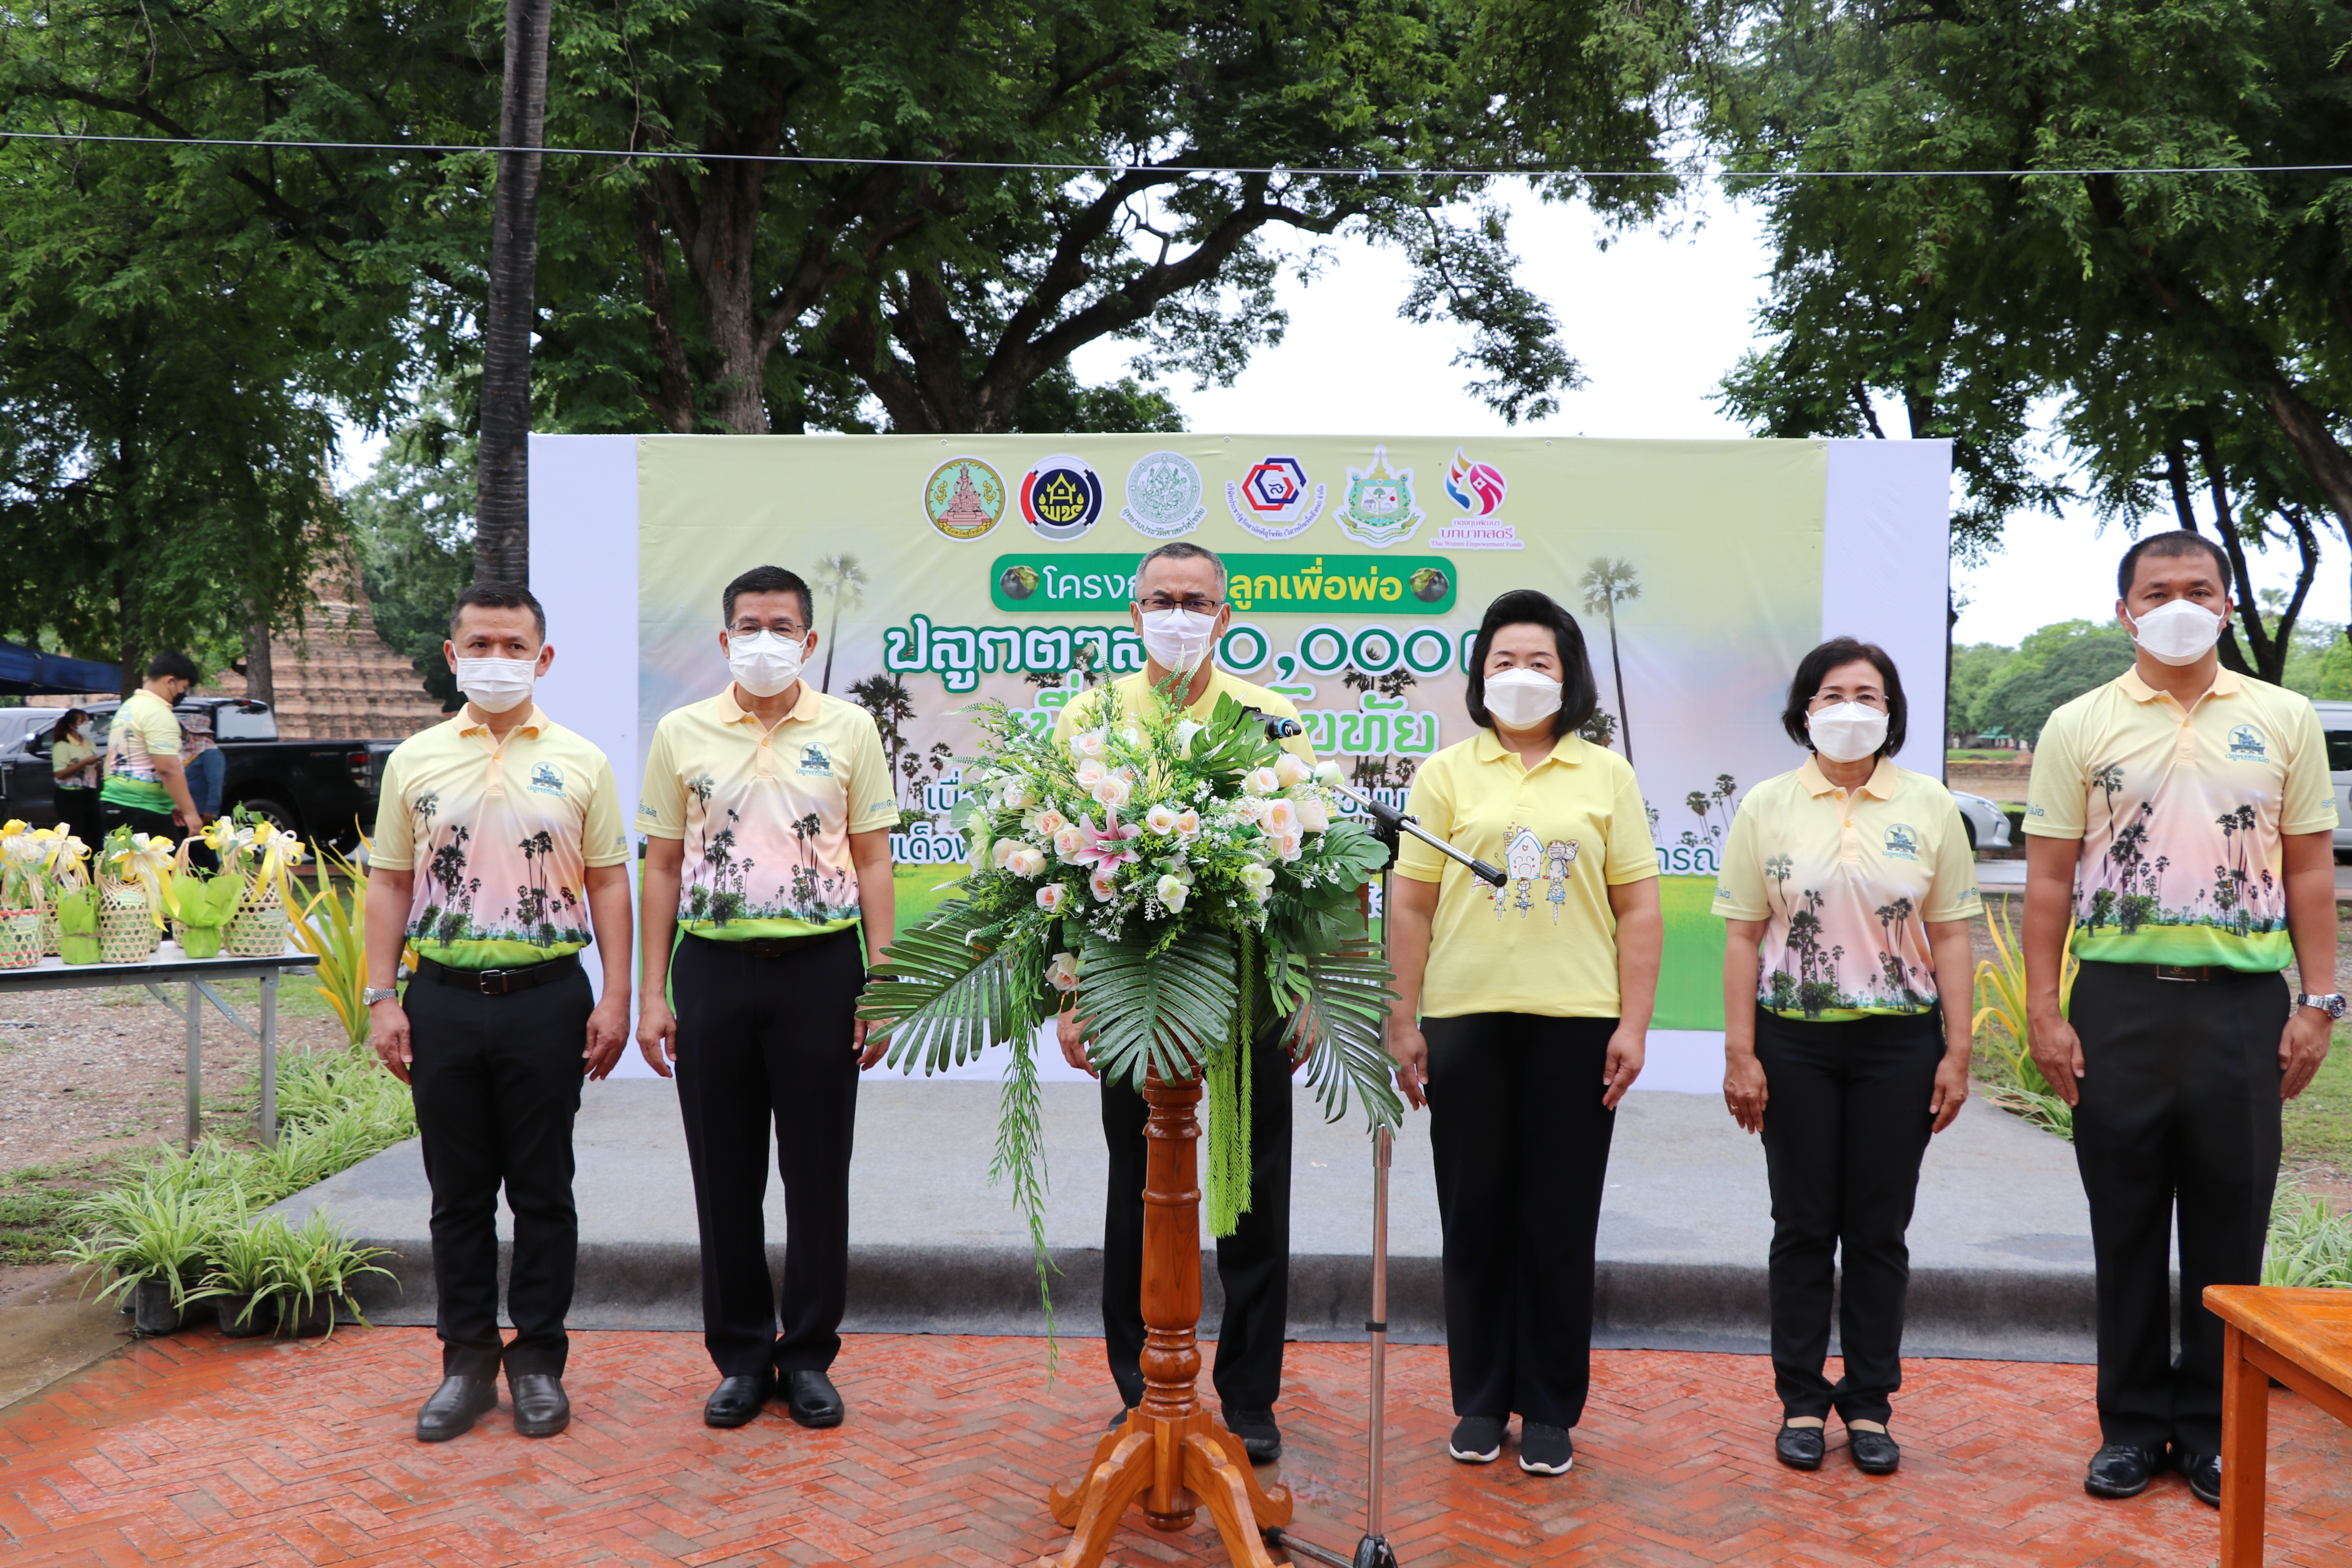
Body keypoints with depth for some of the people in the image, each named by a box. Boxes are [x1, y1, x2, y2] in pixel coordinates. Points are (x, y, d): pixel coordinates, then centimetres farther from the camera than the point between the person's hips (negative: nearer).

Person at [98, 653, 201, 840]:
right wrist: (190, 812, -19)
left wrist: (172, 805, 25)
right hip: (144, 812, -10)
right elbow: (169, 769, -21)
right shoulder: (158, 714, -13)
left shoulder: (128, 707, 19)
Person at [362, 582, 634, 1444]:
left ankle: (539, 1360, 18)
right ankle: (467, 1360, 21)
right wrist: (381, 998, 1)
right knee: (458, 1193, 9)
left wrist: (616, 997, -4)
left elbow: (608, 882, 3)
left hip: (547, 996, -1)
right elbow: (390, 883, 8)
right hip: (443, 998, 1)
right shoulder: (415, 761, 7)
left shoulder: (580, 762, 4)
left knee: (542, 1191, 6)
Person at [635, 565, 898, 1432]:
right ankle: (740, 1355, 21)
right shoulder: (681, 733, 6)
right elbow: (662, 867, 8)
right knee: (725, 1173, 7)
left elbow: (872, 863, 3)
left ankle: (809, 1356, 17)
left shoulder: (850, 729, 3)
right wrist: (652, 994, 3)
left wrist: (882, 985, -4)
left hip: (820, 966, -1)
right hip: (712, 968, 1)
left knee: (818, 1171, 4)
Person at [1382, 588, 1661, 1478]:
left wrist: (1633, 1027, -3)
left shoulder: (1607, 777, 8)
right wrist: (1401, 1023, -1)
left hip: (1575, 1021, 0)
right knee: (1475, 1215, 8)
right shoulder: (1446, 774, 7)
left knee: (1560, 1220, 6)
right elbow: (1411, 906, 3)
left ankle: (1550, 1409, 19)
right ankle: (1480, 1402, 22)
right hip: (1465, 1020, 0)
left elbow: (1638, 910, 4)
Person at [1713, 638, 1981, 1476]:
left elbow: (1951, 936, 4)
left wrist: (1958, 1052, -1)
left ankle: (1869, 1405, 19)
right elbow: (1742, 936, 0)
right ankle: (1802, 1402, 17)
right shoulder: (1767, 807, 3)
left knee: (1879, 1230, 6)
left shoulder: (1930, 806, 5)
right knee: (1804, 1226, 6)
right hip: (1795, 1039, 0)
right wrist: (1739, 1052, -5)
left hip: (1899, 1041, 1)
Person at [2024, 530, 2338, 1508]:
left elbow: (2310, 870, 7)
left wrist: (2319, 1002, 0)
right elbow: (2049, 878, 2)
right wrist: (2043, 1011, -4)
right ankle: (2133, 1422, 19)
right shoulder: (2079, 728, 3)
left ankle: (2214, 1425, 21)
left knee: (2230, 1225, 7)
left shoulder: (2284, 720, 7)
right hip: (2120, 998, 0)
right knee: (2126, 1224, 7)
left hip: (2244, 1000, 1)